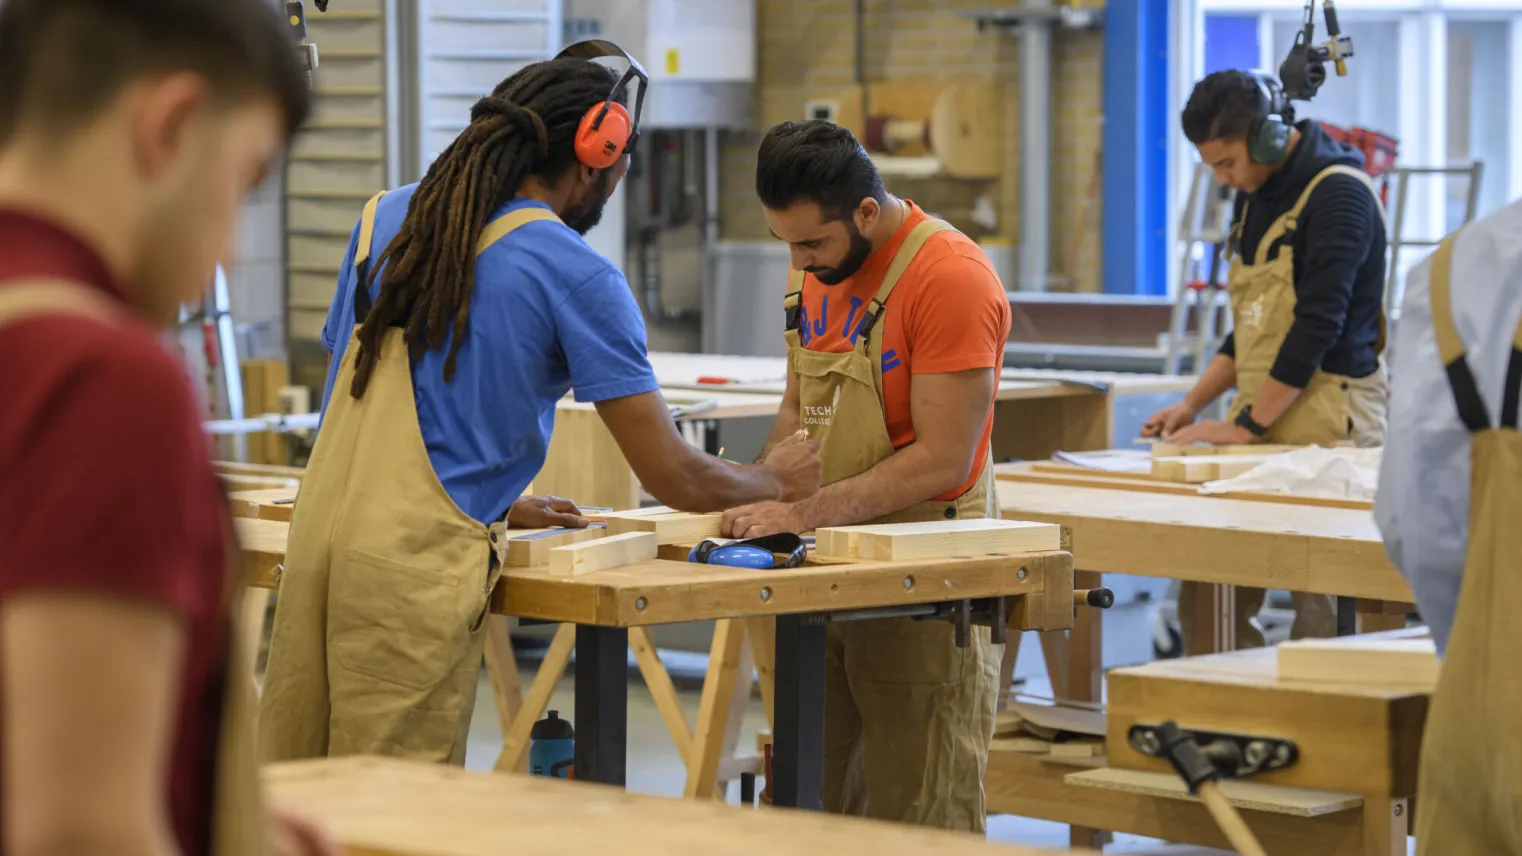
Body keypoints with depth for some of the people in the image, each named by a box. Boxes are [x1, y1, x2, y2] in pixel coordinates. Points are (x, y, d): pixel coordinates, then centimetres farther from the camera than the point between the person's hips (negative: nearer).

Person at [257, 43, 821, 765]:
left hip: (315, 531, 6)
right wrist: (778, 481, 17)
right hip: (418, 564, -6)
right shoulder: (578, 278, -4)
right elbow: (672, 477, -3)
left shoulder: (386, 216, 15)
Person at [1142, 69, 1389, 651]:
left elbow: (1318, 326, -18)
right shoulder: (1255, 197, 16)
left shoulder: (1337, 195, -12)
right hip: (1258, 434, 9)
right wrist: (1193, 404, 15)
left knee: (1319, 615, -6)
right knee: (1206, 599, 5)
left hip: (1327, 428, -9)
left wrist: (1246, 426, -15)